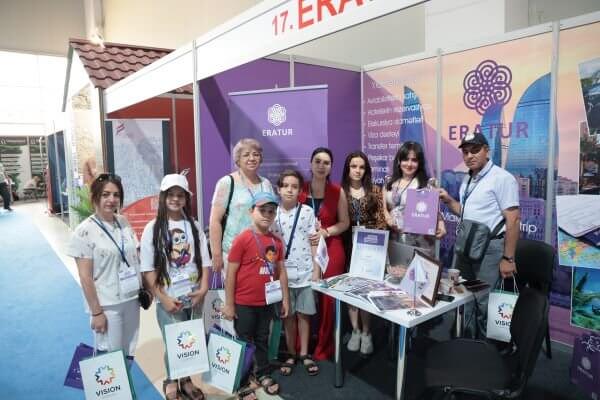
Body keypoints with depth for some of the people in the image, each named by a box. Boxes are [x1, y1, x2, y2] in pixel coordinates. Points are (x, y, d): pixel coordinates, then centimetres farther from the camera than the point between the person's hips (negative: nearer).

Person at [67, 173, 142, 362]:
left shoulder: (123, 222, 2)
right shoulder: (85, 231, -13)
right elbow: (85, 277, -12)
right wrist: (96, 312, -12)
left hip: (132, 299, 5)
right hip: (107, 305, -5)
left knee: (129, 353, 17)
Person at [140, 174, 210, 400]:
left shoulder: (194, 226, 3)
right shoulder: (153, 228, -5)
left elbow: (204, 261, 5)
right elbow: (147, 269, -7)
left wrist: (203, 289, -7)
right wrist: (163, 298, -12)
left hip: (194, 298, 3)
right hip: (169, 300, -3)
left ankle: (185, 380, 36)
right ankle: (171, 382, 31)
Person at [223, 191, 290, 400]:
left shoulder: (276, 241, 0)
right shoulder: (242, 239, -17)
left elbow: (281, 271, 8)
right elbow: (231, 273, -14)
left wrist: (285, 298, 8)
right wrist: (229, 304, -12)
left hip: (267, 302, 5)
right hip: (244, 303, -5)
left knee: (262, 340, 21)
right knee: (244, 343, 11)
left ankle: (263, 375, 39)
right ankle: (243, 381, 28)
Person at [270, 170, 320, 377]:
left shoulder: (307, 212, -3)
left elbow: (313, 242, -1)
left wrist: (316, 269, -3)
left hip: (305, 272, -1)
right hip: (283, 273, 1)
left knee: (303, 314, 11)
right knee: (288, 315, 12)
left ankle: (304, 354, 27)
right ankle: (291, 354, 27)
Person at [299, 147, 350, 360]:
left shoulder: (338, 192, 2)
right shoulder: (301, 190, 3)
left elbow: (344, 222, 3)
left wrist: (325, 232, -12)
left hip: (331, 249, 0)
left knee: (328, 298, 3)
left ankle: (324, 346, 19)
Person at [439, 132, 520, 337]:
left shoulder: (502, 178, -13)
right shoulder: (467, 179, 11)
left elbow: (513, 220, -16)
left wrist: (508, 258, -17)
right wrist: (448, 200, 4)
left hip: (489, 248, -8)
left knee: (485, 303, 0)